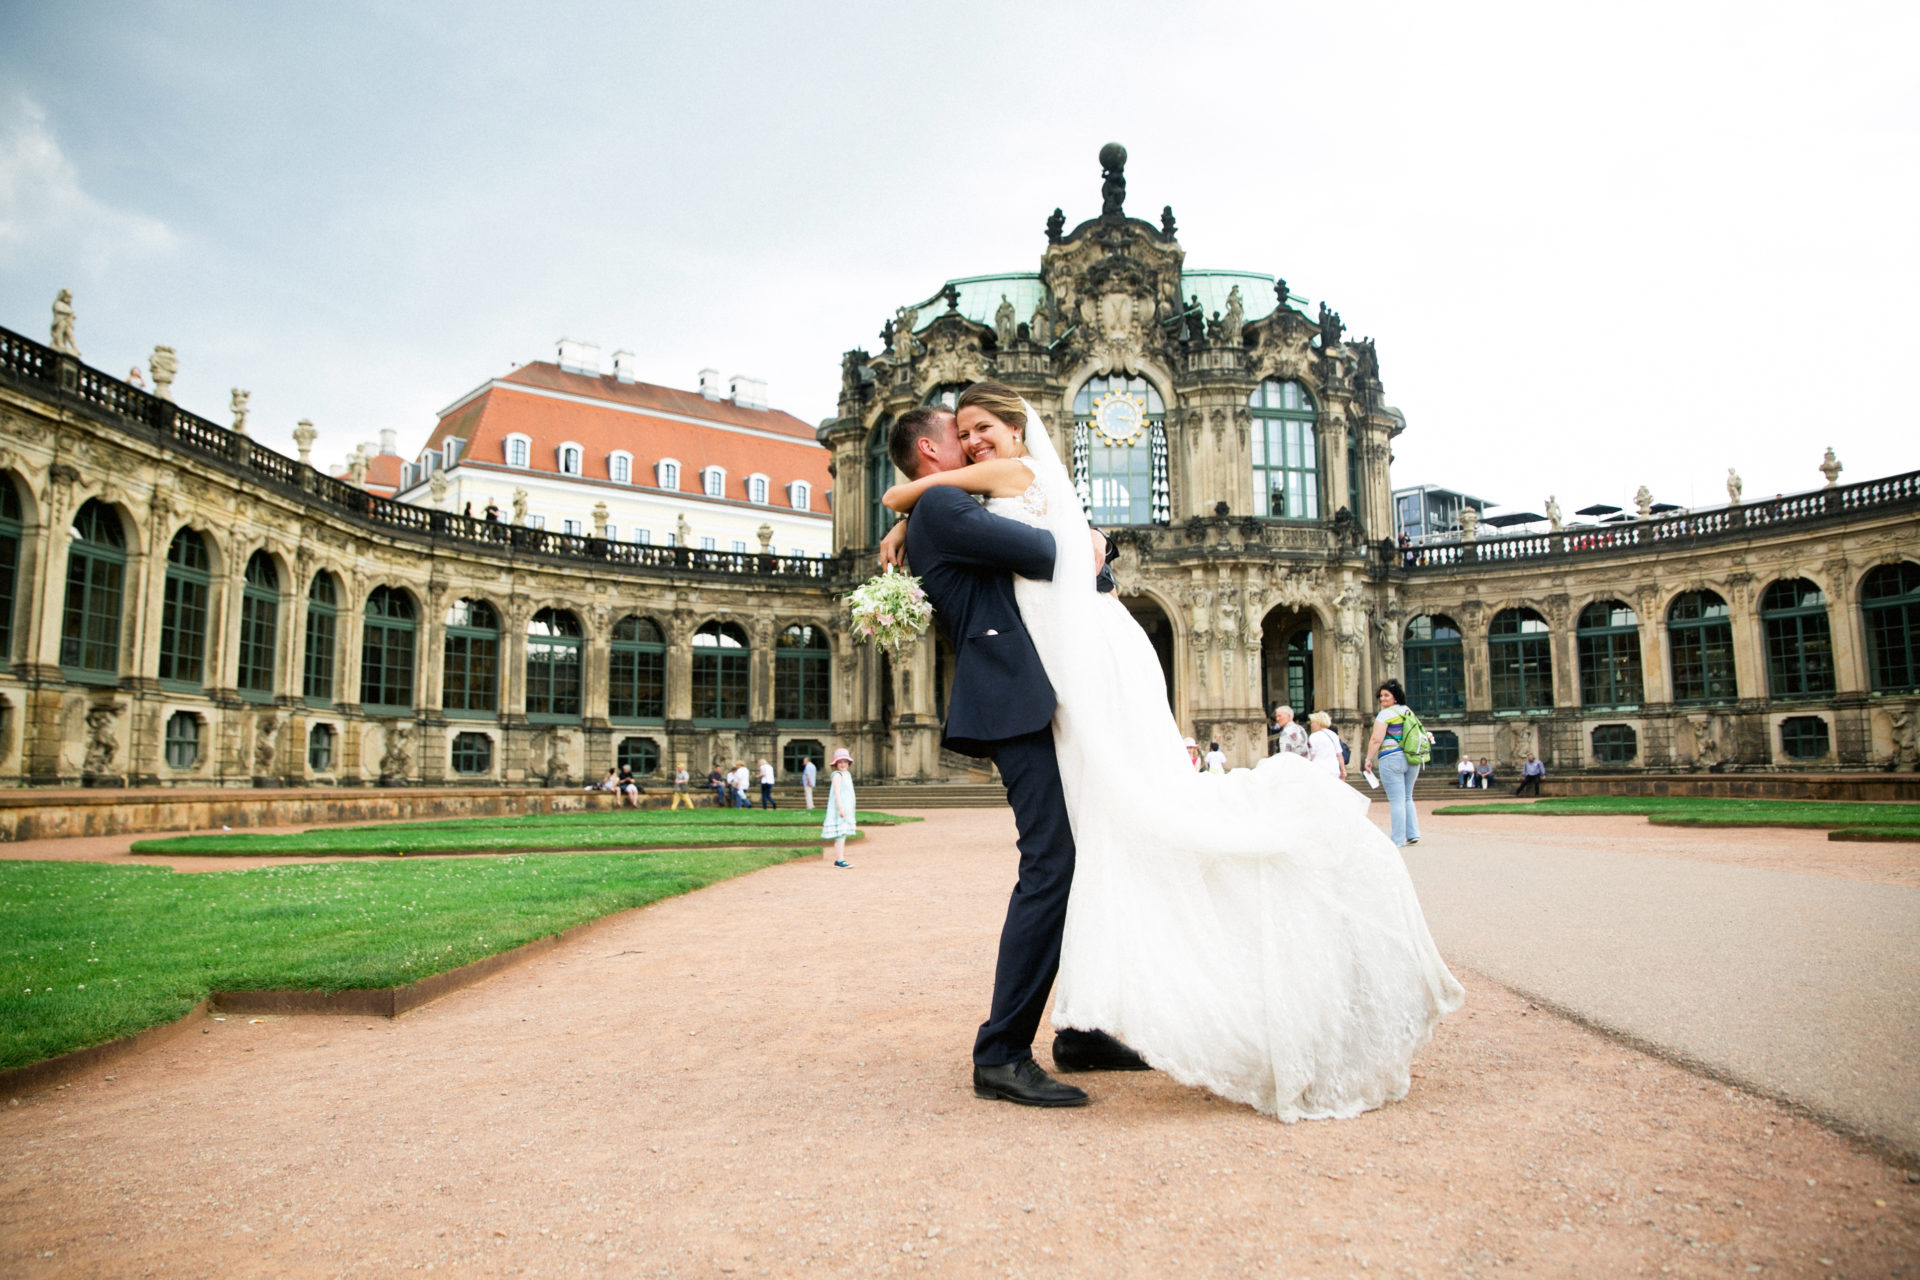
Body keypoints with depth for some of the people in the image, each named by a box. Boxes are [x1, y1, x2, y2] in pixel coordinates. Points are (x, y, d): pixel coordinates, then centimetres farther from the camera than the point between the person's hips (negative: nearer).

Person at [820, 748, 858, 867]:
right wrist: (840, 808, -27)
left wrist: (851, 809, 26)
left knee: (842, 835, 11)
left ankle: (839, 860, 16)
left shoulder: (847, 774, 16)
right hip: (839, 809, -9)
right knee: (840, 835, -12)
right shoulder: (837, 775, -12)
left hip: (846, 809, 9)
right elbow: (836, 792, -20)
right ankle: (840, 859, -13)